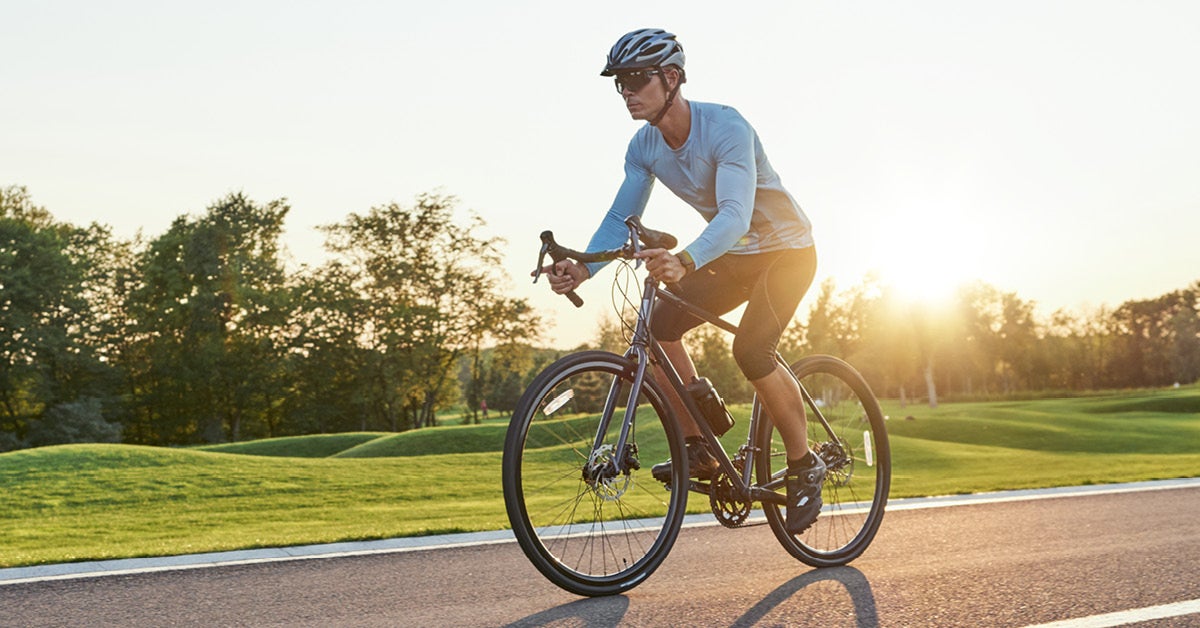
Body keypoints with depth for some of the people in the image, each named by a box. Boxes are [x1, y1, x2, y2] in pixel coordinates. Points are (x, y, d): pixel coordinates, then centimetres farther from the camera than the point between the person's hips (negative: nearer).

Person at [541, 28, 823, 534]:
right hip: (733, 258, 7)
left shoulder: (726, 128, -29)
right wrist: (582, 268, -29)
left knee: (750, 350, -26)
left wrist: (685, 261, -61)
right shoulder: (644, 147, -8)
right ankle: (698, 449, -1)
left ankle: (805, 465, -5)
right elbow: (621, 218, -10)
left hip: (787, 251, -7)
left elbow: (736, 213, -43)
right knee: (660, 325, -13)